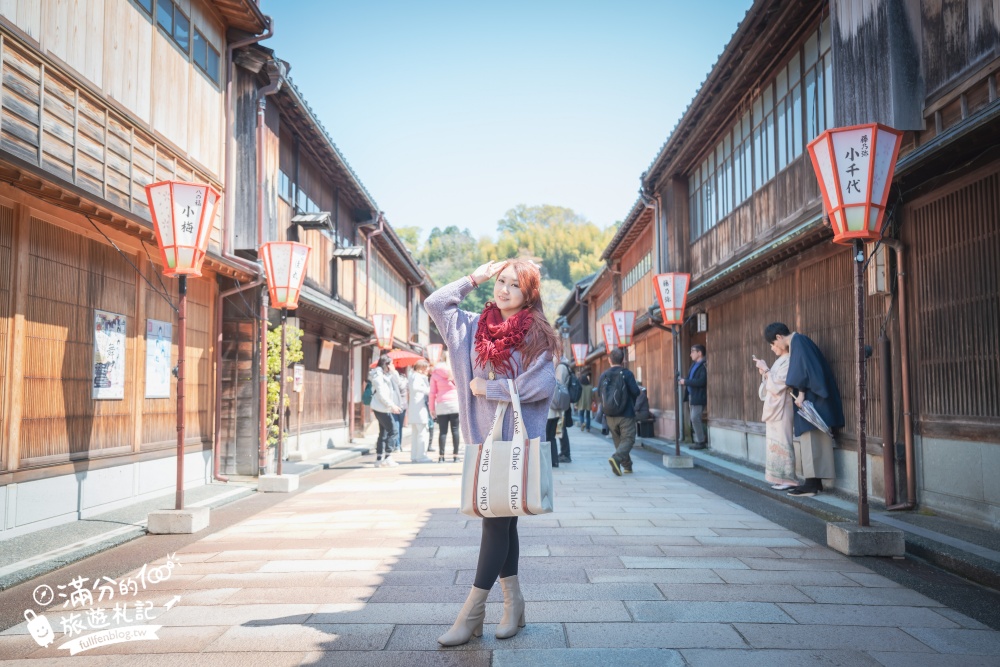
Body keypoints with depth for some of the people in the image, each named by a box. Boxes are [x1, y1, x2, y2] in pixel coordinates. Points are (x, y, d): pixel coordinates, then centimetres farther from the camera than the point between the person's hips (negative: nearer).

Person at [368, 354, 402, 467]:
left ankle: (379, 459, 12)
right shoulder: (378, 375, -11)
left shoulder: (384, 375, 18)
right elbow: (381, 394, -18)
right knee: (393, 430, -10)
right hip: (382, 408, -10)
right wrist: (392, 405, -19)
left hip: (382, 408, 10)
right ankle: (387, 458, -9)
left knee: (383, 433, 10)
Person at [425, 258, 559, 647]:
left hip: (517, 440, -5)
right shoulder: (476, 327, 10)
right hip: (482, 438, 5)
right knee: (500, 519, 11)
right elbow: (434, 304, 12)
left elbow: (542, 384, -14)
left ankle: (472, 614, 2)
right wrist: (474, 278, 8)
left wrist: (490, 388, -9)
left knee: (497, 519, -4)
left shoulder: (536, 335, -3)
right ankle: (513, 603, 22)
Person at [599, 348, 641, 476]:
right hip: (626, 414, -4)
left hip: (610, 416, 4)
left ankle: (627, 466, 19)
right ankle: (616, 458, -24)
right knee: (628, 439, 0)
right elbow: (636, 392, -12)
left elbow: (599, 393, 6)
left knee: (618, 441, 15)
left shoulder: (604, 375, 1)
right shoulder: (627, 374, -11)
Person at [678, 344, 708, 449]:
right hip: (691, 396, 9)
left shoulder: (704, 366, -15)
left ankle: (700, 442, 4)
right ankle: (701, 439, 23)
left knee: (695, 418, -7)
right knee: (692, 419, 13)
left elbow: (701, 381, -24)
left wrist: (686, 382, -19)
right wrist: (683, 381, 0)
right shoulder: (694, 364, 15)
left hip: (698, 397, -9)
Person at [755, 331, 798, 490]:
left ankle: (789, 479, -2)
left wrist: (765, 370, -11)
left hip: (782, 409, -9)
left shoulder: (789, 361, -13)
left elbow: (776, 385, -19)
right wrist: (764, 371, 2)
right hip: (774, 408, 9)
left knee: (782, 442, -7)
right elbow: (771, 385, 17)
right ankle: (782, 478, 13)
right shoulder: (780, 361, 16)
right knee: (776, 442, 9)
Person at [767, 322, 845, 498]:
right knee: (816, 439, 10)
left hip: (811, 396, -10)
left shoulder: (797, 342, -12)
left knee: (809, 437, -10)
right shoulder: (798, 341, 16)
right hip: (812, 396, 10)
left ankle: (811, 483, -10)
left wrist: (801, 393, -19)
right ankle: (816, 482, 13)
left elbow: (802, 368, -20)